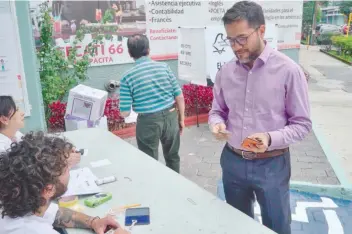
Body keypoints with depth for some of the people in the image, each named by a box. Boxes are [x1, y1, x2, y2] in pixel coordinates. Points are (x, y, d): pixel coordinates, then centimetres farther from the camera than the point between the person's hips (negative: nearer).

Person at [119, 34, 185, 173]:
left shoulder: (128, 77, -9)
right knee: (172, 156, 24)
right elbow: (179, 96, 0)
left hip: (148, 121, -3)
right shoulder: (164, 67, -3)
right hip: (170, 116, 3)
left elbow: (124, 113, -8)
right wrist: (181, 118, 12)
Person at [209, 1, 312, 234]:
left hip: (271, 165, -3)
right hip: (232, 161, 4)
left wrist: (271, 139, -27)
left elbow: (302, 124, -10)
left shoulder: (288, 70, -14)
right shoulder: (226, 71, -1)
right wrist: (217, 124, -14)